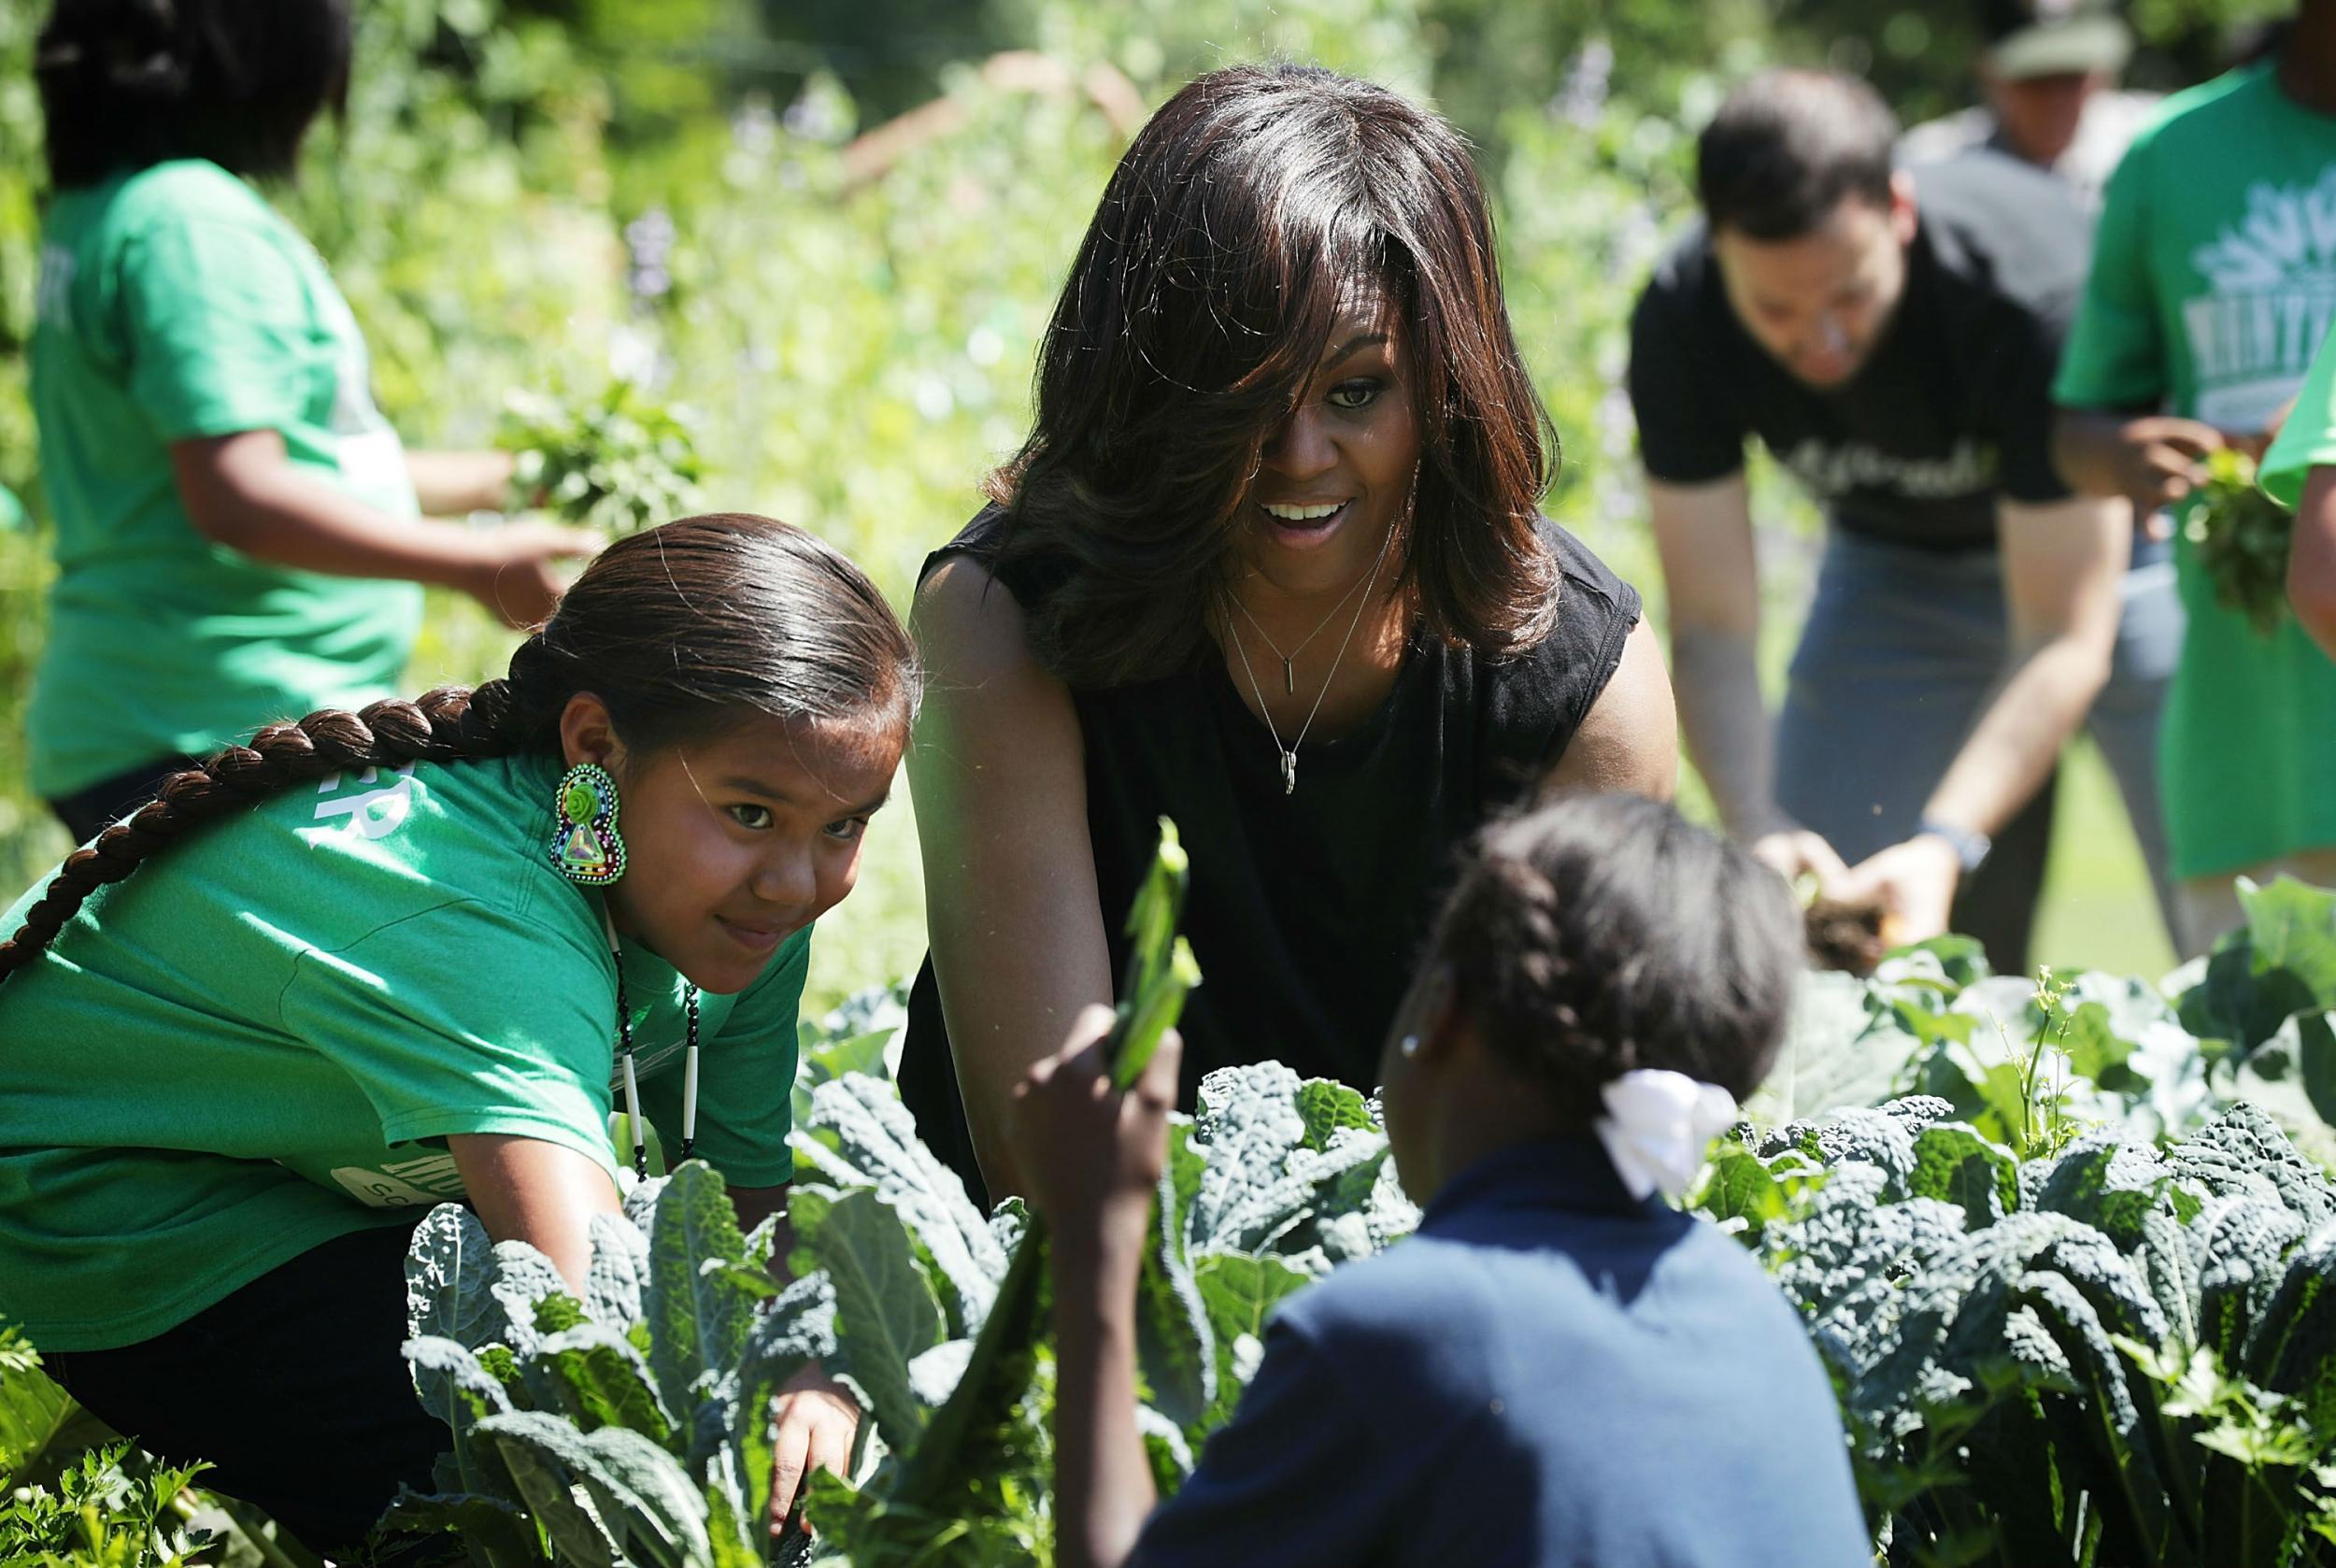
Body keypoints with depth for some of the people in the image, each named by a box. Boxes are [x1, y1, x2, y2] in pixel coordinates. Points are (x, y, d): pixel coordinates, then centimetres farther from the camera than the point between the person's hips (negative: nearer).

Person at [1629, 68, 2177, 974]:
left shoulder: (2035, 294, -37)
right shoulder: (1679, 323, -26)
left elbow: (2065, 641, -33)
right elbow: (1711, 628, -22)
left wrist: (1945, 845, -46)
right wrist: (1759, 827, -40)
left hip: (2115, 544, -3)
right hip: (1893, 560, 3)